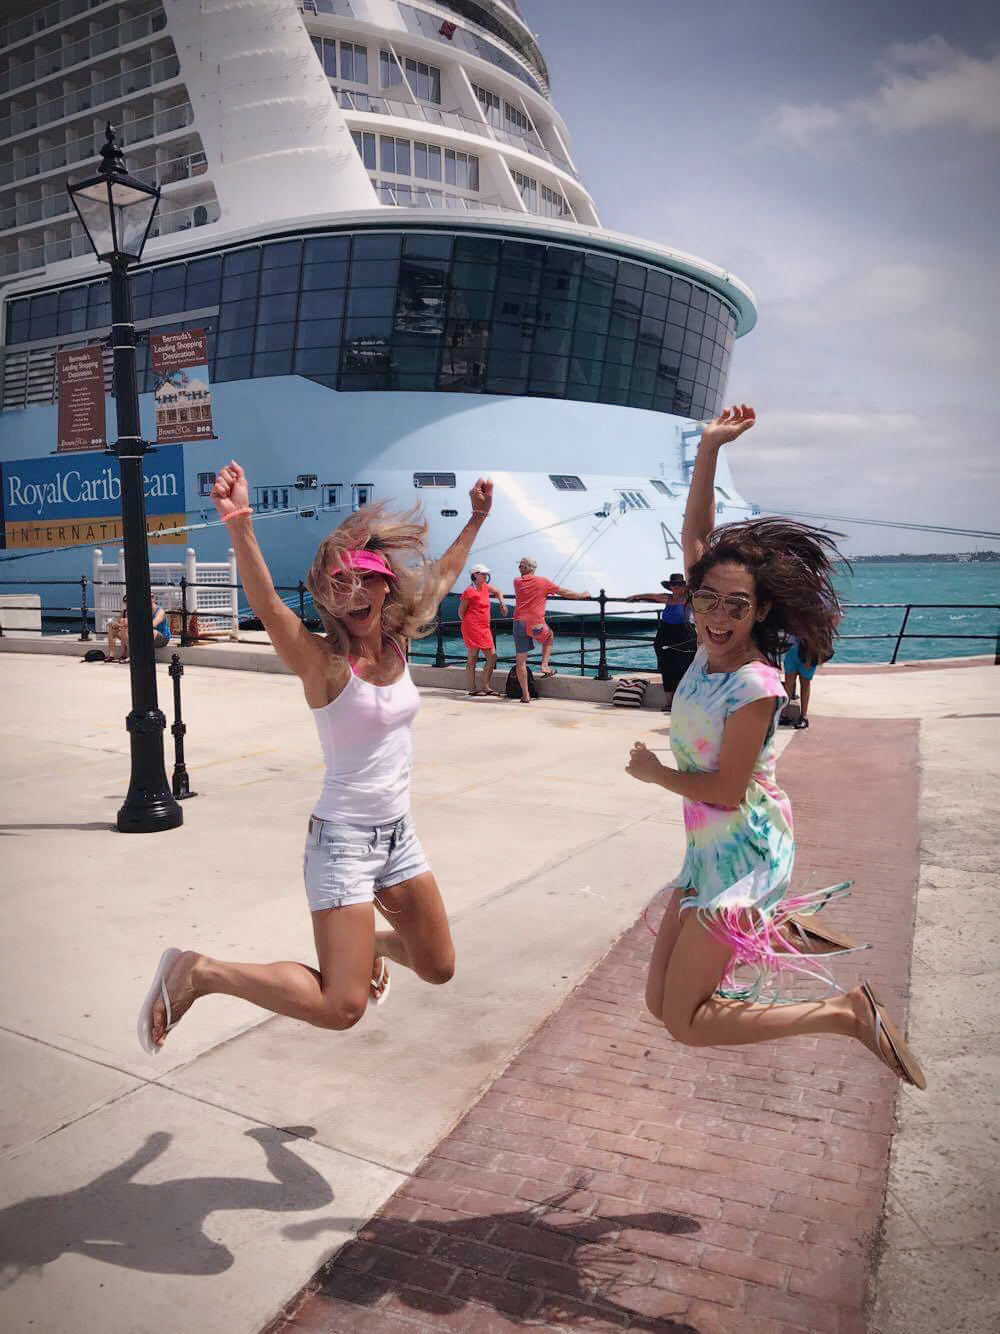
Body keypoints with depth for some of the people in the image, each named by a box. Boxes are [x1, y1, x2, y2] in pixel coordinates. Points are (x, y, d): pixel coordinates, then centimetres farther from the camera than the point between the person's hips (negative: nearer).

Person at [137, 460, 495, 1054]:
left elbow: (442, 577, 18)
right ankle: (201, 972, 3)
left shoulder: (397, 642, 2)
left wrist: (477, 520, 24)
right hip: (344, 838, -7)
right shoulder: (324, 661, -16)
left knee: (439, 967, 18)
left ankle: (367, 944, 48)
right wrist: (240, 527, -51)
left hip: (400, 834, 7)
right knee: (340, 1008, -12)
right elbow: (267, 604, -35)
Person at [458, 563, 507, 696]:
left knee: (492, 656, 4)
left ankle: (486, 686, 11)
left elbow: (497, 592, 34)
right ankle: (472, 689, 2)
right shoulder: (470, 591, -9)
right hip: (472, 628, -8)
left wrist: (502, 603, 19)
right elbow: (461, 612, -4)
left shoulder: (485, 587, 13)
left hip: (485, 628, 8)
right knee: (472, 658, -3)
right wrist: (470, 623, 4)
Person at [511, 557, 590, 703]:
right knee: (549, 636, 32)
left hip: (519, 623, 2)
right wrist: (582, 596, 25)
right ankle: (545, 665, 17)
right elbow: (564, 593, 11)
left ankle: (525, 695, 3)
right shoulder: (542, 581, 4)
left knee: (520, 661, 5)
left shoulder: (517, 582, 10)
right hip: (535, 624, -2)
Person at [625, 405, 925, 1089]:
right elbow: (695, 537, 0)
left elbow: (727, 790, -20)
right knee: (661, 999, 13)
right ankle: (785, 931, 26)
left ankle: (848, 1012, 5)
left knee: (685, 1021, -3)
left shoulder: (755, 687, -22)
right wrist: (709, 449, -7)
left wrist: (654, 771, -6)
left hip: (745, 853, -8)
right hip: (708, 851, 8)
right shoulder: (710, 648, -1)